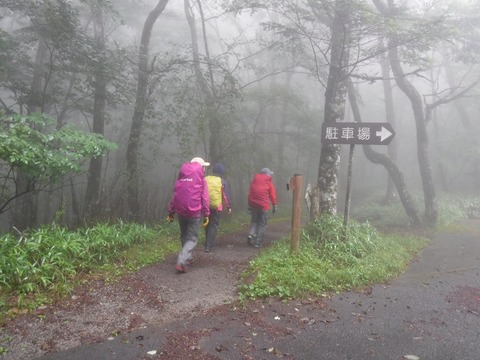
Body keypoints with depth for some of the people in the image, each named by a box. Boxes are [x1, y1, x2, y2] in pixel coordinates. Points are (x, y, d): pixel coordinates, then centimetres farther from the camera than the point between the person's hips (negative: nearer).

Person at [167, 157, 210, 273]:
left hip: (180, 211, 4)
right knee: (192, 238, 1)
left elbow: (175, 195, 11)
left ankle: (188, 257, 30)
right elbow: (205, 198, -6)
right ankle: (182, 262, -15)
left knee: (184, 235, 21)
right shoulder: (201, 178, 0)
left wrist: (171, 212, 14)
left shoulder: (181, 177, 11)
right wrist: (206, 215, -4)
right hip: (194, 212, -4)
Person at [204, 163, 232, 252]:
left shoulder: (205, 179, 6)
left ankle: (207, 243, 30)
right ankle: (209, 246, -1)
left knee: (208, 224, 20)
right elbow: (226, 195, -3)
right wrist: (228, 207, 5)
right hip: (216, 207, -4)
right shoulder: (223, 182, -3)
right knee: (213, 226, 3)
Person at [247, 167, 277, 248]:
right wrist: (274, 206, 6)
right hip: (264, 205, -3)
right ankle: (258, 242, 4)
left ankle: (251, 234, -5)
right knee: (262, 223, 6)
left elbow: (250, 192, 9)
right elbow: (272, 195, 0)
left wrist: (249, 204, 15)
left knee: (254, 220, 19)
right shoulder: (269, 181, 2)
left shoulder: (255, 179, 9)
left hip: (253, 204, 3)